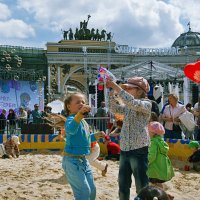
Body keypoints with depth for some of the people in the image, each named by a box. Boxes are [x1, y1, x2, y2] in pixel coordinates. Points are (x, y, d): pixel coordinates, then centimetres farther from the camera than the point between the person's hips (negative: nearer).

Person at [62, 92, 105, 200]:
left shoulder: (84, 122, 11)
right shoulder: (71, 119, -18)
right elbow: (71, 129, -44)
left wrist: (96, 136, 14)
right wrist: (79, 113, -58)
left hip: (83, 160, 10)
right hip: (72, 160, -9)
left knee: (92, 190, 17)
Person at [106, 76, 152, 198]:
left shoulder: (146, 104, -10)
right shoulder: (128, 106, 14)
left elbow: (133, 103, -27)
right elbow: (115, 108, 18)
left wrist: (116, 87, -27)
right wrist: (113, 91, 5)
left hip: (138, 150, -8)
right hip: (124, 149, 8)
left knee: (142, 187, -1)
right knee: (123, 186, 16)